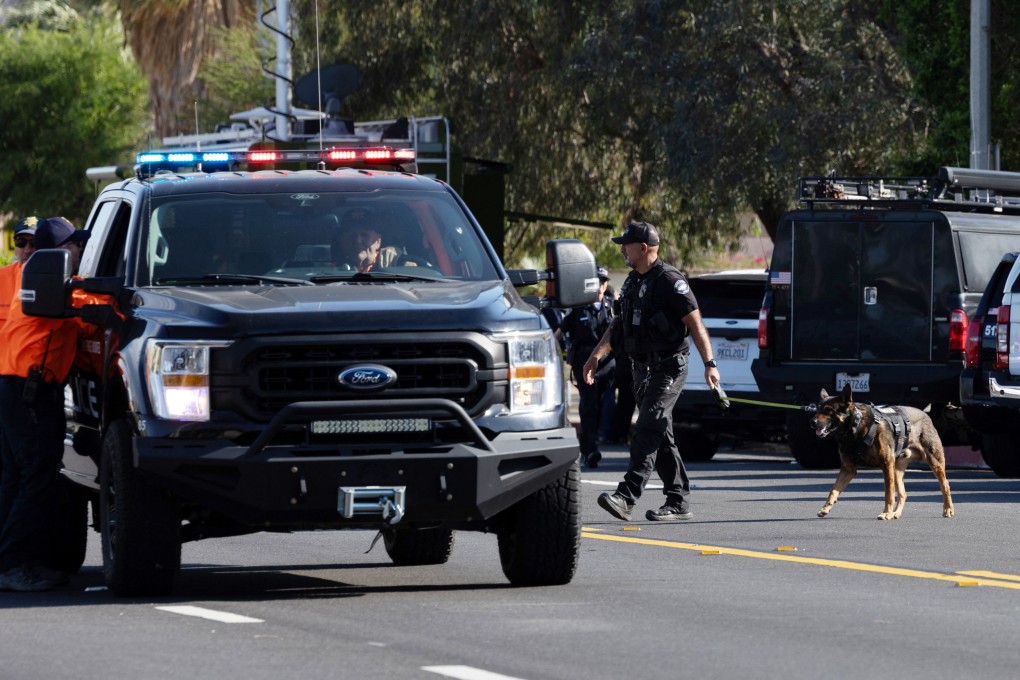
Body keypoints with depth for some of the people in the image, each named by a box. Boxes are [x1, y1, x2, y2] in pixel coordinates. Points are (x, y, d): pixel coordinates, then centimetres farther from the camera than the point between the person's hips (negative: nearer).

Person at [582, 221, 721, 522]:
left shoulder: (669, 281, -12)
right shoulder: (633, 282, 14)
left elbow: (695, 324, -15)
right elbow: (619, 326, 23)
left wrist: (709, 364, -21)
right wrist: (596, 356, 15)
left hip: (668, 369, -9)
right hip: (643, 369, 9)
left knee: (647, 430, -18)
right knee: (661, 438, 9)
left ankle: (626, 496, -27)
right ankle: (679, 502, 13)